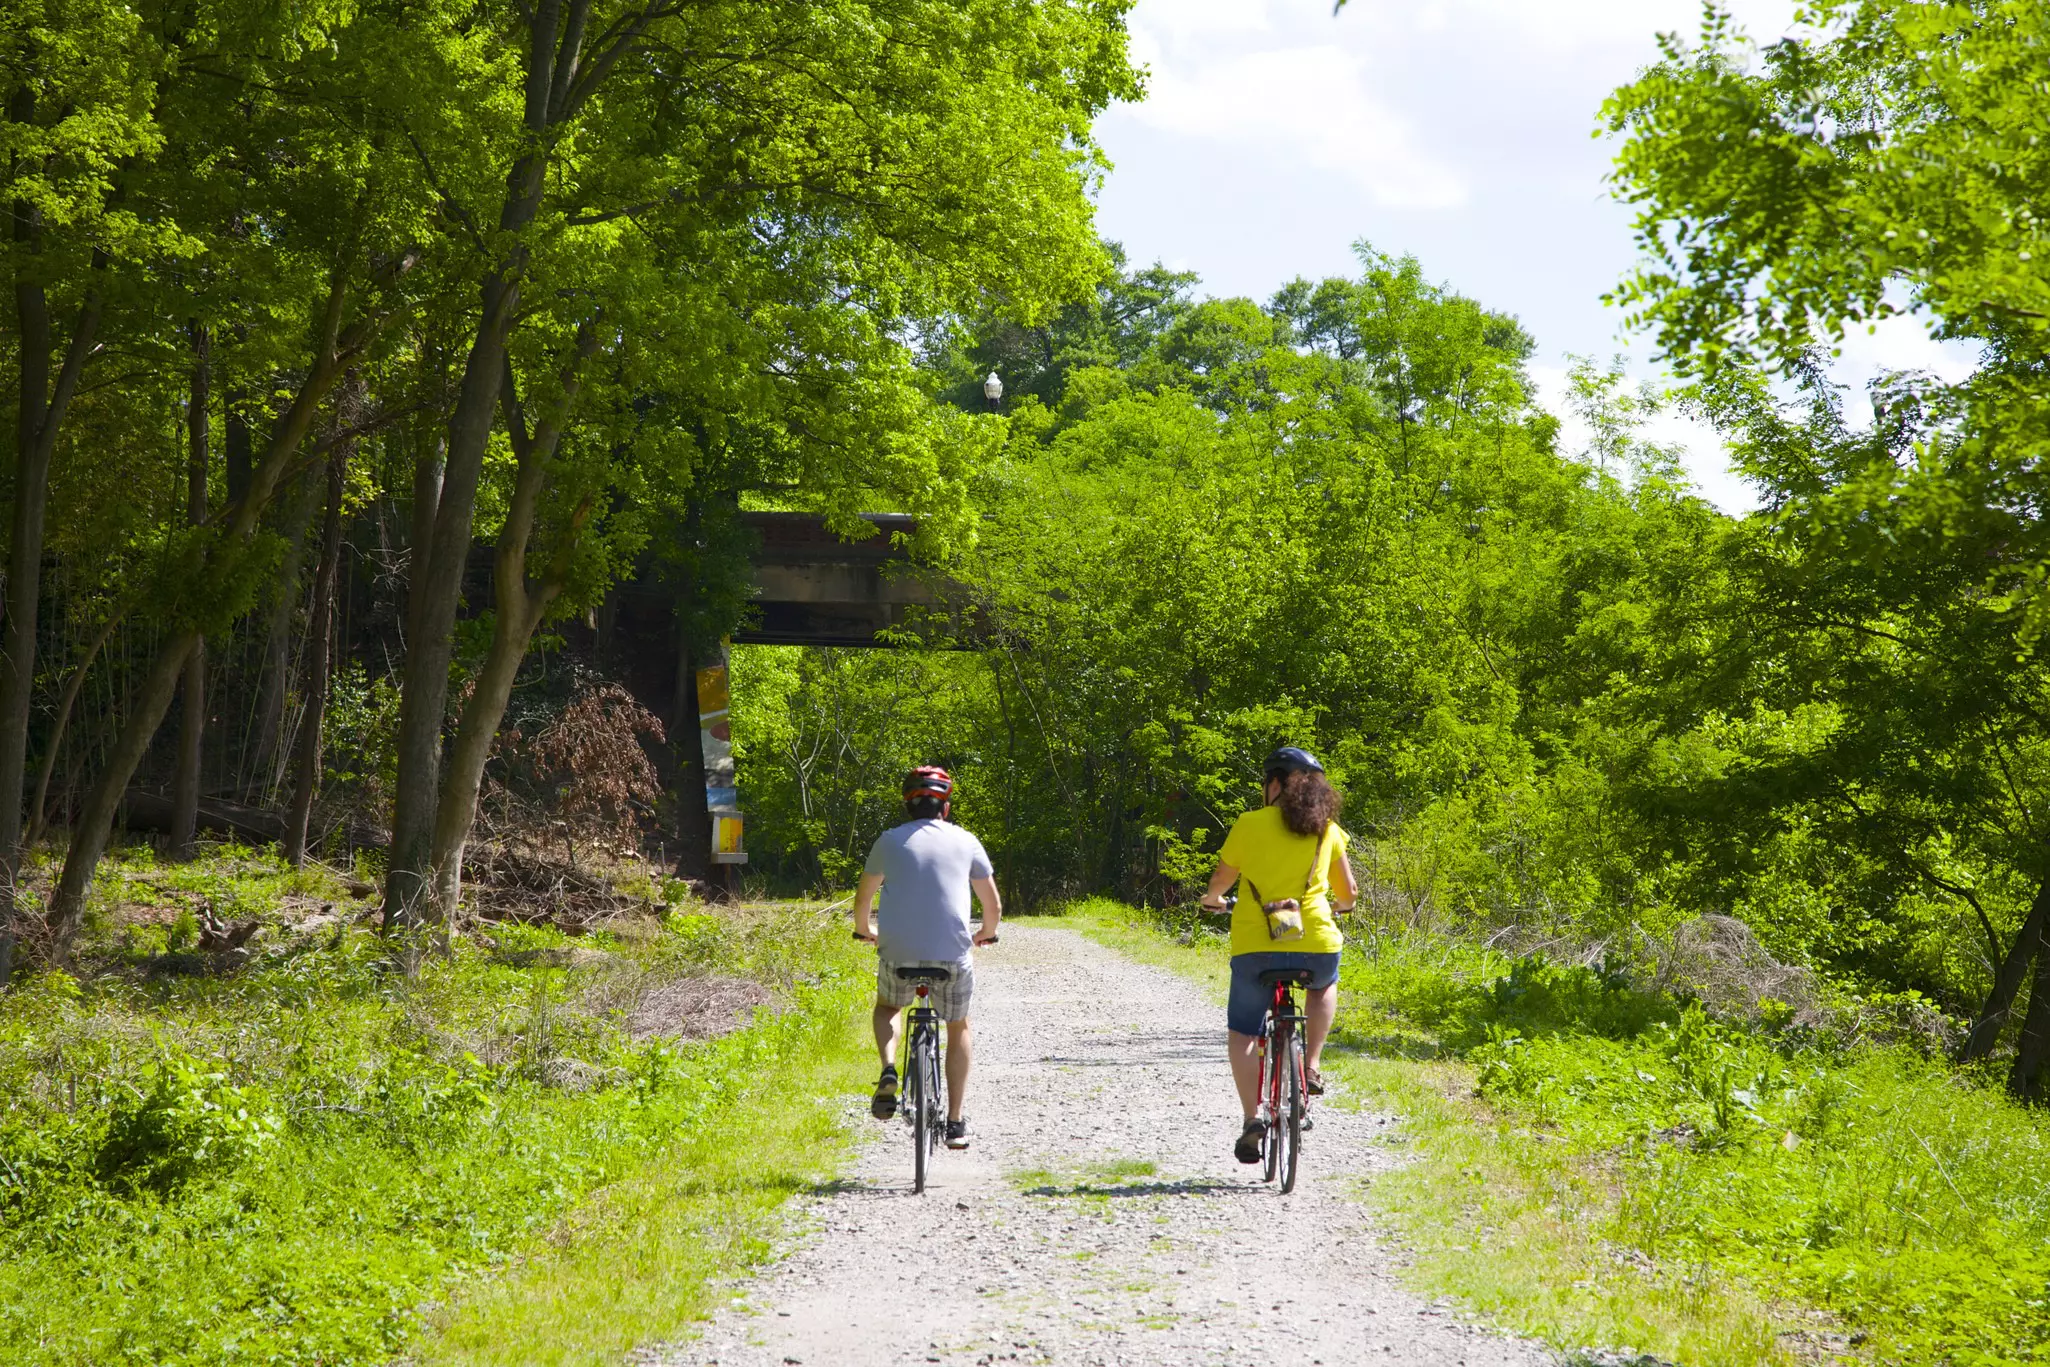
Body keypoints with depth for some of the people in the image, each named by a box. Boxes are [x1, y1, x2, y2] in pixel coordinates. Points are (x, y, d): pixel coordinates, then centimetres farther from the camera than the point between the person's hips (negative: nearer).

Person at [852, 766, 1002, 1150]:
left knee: (887, 1007, 31)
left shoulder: (889, 841, 9)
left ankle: (888, 1072, 2)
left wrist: (864, 929, 42)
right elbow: (993, 905, 16)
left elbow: (863, 897, 21)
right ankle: (955, 1122, 16)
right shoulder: (965, 842, 9)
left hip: (899, 953, 0)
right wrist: (986, 932, 37)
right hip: (953, 953, 0)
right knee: (958, 1029, 23)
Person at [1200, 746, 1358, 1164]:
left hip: (1255, 945, -2)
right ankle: (1312, 1066, 20)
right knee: (1324, 985, 36)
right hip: (1315, 945, 2)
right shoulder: (1327, 830, 8)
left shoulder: (1249, 824, 2)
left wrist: (1212, 899, 37)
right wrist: (1339, 905, 41)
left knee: (1242, 1032, 13)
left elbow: (1220, 882, 14)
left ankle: (1252, 1118, -3)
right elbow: (1348, 892, 17)